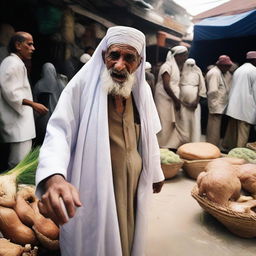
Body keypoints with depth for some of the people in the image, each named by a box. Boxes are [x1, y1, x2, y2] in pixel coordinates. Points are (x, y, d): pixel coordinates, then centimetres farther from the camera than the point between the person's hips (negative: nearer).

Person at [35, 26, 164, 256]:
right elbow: (59, 132, -23)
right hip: (94, 184, -4)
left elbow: (149, 135, 10)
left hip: (133, 181, 5)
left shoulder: (143, 89, 1)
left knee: (127, 237, 23)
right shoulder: (82, 84, -16)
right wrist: (54, 176, -41)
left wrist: (155, 173, 17)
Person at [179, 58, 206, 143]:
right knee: (184, 122, 2)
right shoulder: (182, 74, 10)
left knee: (195, 122, -3)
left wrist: (197, 101, -8)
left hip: (194, 102, -1)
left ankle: (195, 142, 2)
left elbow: (201, 88, 1)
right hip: (183, 102, 1)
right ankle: (184, 141, 10)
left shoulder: (197, 73, 6)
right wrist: (179, 101, -5)